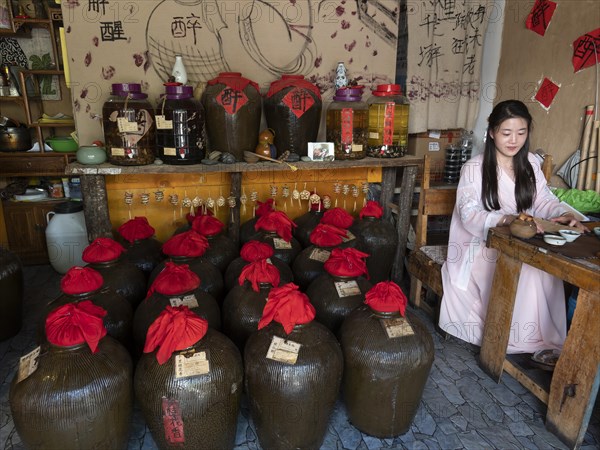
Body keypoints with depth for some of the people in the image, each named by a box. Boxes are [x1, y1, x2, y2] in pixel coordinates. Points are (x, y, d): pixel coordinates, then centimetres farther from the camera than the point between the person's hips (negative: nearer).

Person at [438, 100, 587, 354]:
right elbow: (469, 216, -20)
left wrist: (563, 214, -17)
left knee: (544, 273, -24)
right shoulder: (474, 168, -9)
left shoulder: (531, 163, 9)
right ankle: (512, 337, -10)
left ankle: (542, 337, -4)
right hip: (482, 245, -5)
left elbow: (543, 199, 6)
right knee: (521, 276, -30)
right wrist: (506, 220, -37)